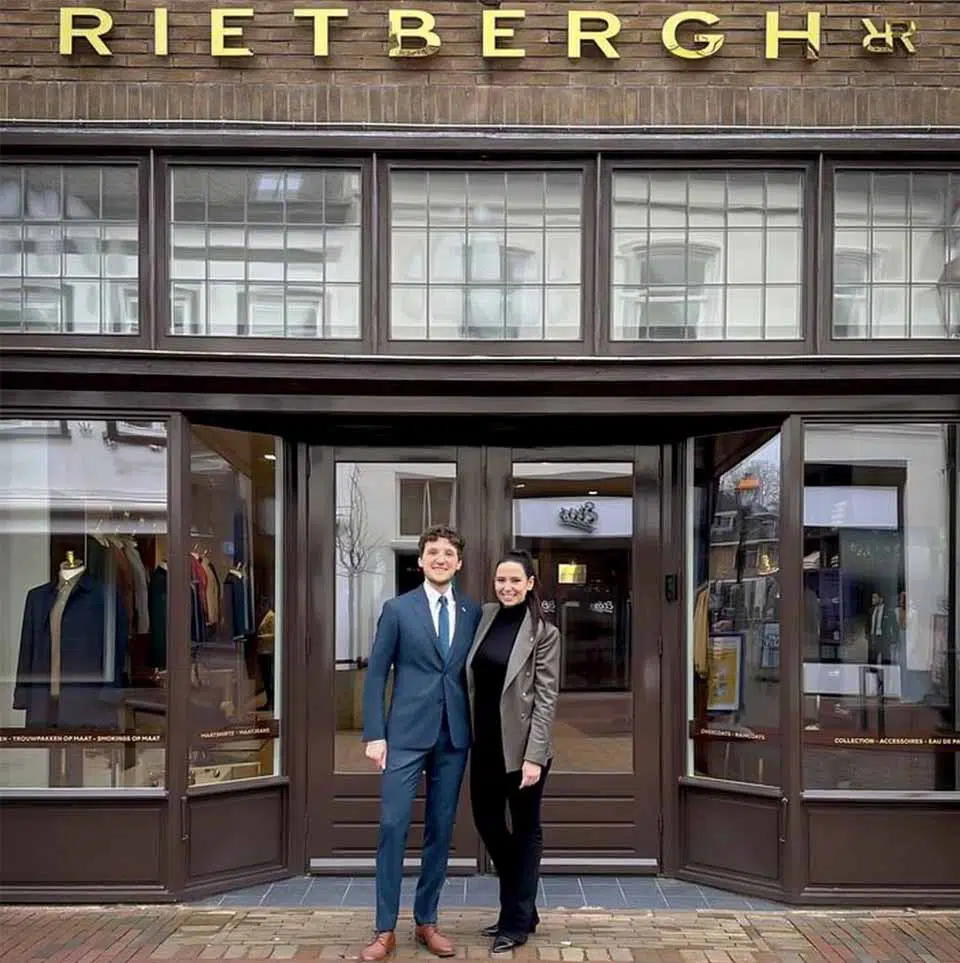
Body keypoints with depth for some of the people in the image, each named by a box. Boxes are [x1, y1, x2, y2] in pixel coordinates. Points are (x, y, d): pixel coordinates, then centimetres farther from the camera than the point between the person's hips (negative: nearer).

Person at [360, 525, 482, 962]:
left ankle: (426, 922, 21)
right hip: (407, 734, -3)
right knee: (393, 825, -5)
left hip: (454, 736, 3)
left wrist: (479, 730, 4)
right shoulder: (398, 609, 0)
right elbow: (376, 675, -1)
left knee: (441, 830, 8)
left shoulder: (473, 612, 7)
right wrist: (374, 734, -7)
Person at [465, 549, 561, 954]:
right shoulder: (485, 617, 4)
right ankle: (520, 907, 32)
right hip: (485, 742, 6)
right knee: (487, 822, 14)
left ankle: (516, 922, 19)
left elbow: (546, 698, -12)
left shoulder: (544, 633, -10)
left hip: (521, 745, -6)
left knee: (525, 830, 8)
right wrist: (470, 734, 6)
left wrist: (534, 756, -17)